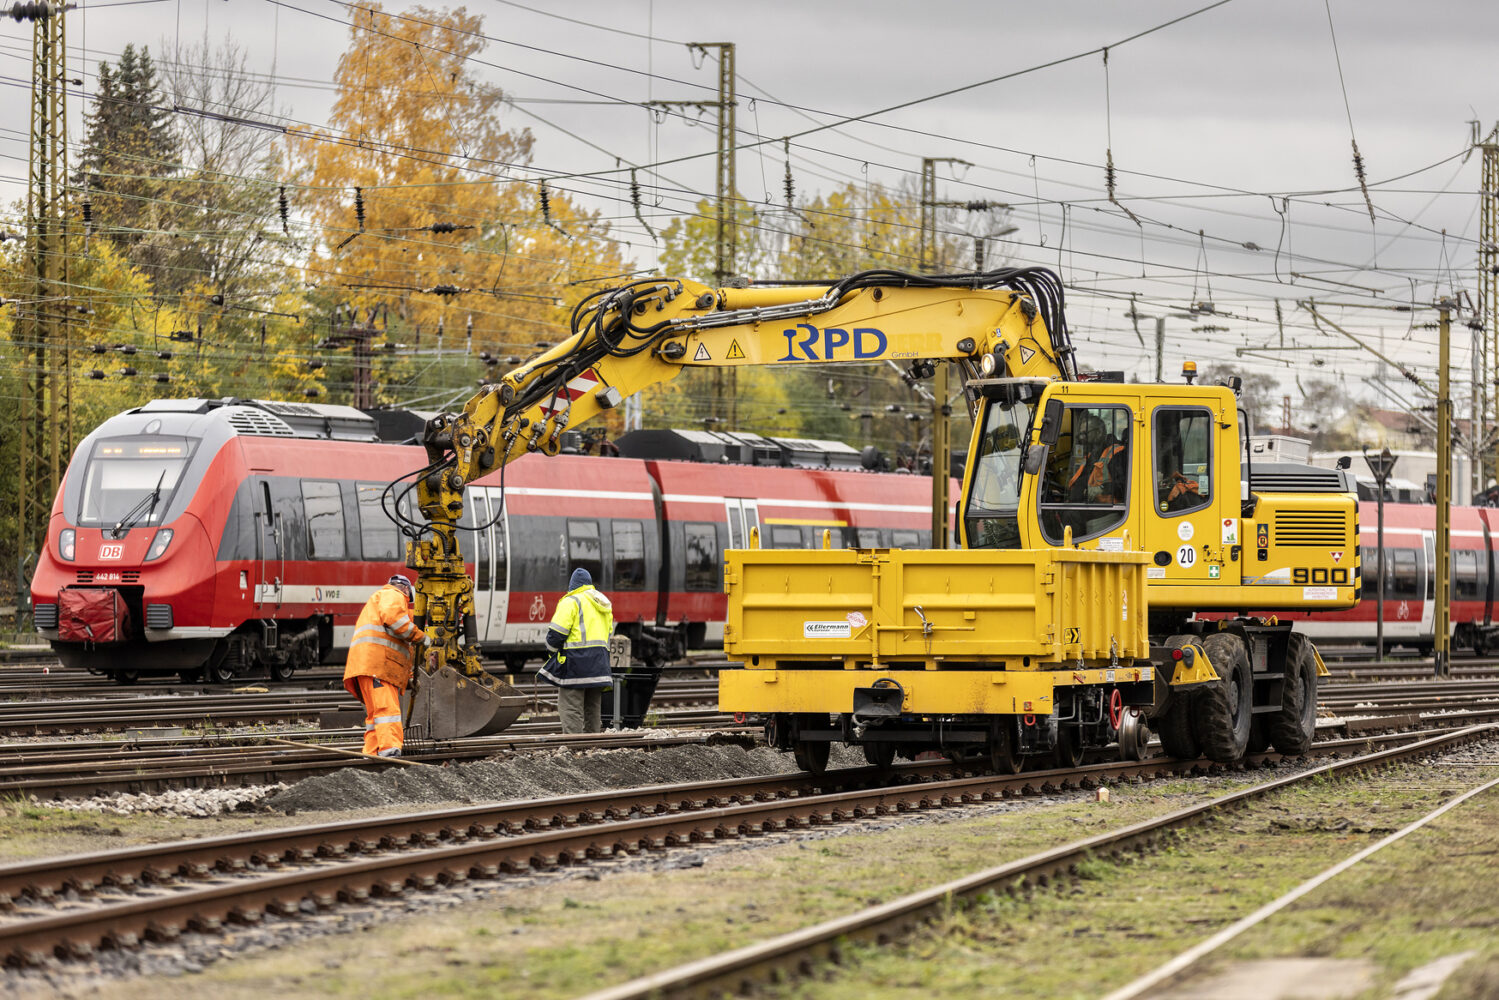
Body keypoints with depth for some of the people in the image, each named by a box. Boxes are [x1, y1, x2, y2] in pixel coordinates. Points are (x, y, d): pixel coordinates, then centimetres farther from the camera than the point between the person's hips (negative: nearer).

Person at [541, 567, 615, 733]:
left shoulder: (571, 602, -7)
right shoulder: (603, 605, 19)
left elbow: (556, 633, -12)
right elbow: (609, 634, 22)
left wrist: (552, 646, 8)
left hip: (575, 662, -8)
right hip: (599, 663, 8)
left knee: (571, 708, -9)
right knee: (593, 708, 13)